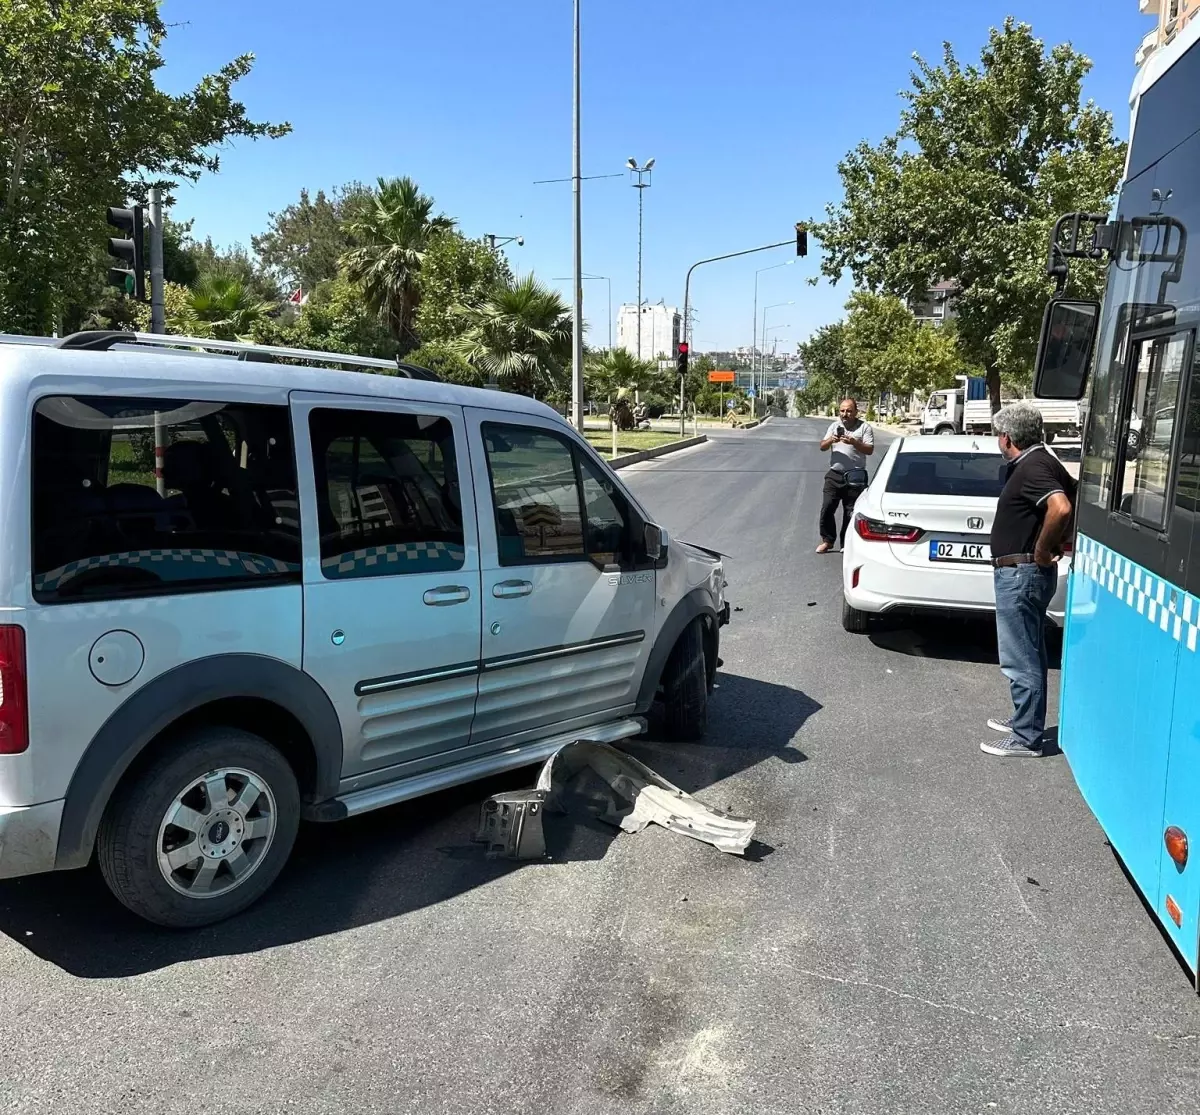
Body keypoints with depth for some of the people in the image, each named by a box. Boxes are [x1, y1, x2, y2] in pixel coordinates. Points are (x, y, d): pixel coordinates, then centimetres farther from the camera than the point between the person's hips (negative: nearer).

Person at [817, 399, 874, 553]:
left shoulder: (864, 427, -1)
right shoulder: (834, 426, 11)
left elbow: (869, 449, -9)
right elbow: (822, 447, 6)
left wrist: (854, 442, -24)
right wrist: (831, 440, -15)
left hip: (855, 477, -3)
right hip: (834, 475, 3)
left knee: (850, 513, 3)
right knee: (827, 508, -1)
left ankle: (846, 544, 14)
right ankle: (827, 540, 13)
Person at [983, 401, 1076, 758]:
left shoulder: (1032, 467, -18)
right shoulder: (1039, 462, 13)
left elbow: (1061, 508, -34)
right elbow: (1073, 500, 23)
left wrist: (1042, 550, -21)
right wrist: (1056, 544, 14)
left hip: (1020, 573, -11)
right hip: (1026, 572, 11)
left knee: (1020, 658, -3)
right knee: (1028, 655, 19)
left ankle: (1026, 737, 4)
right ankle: (1025, 720, 31)